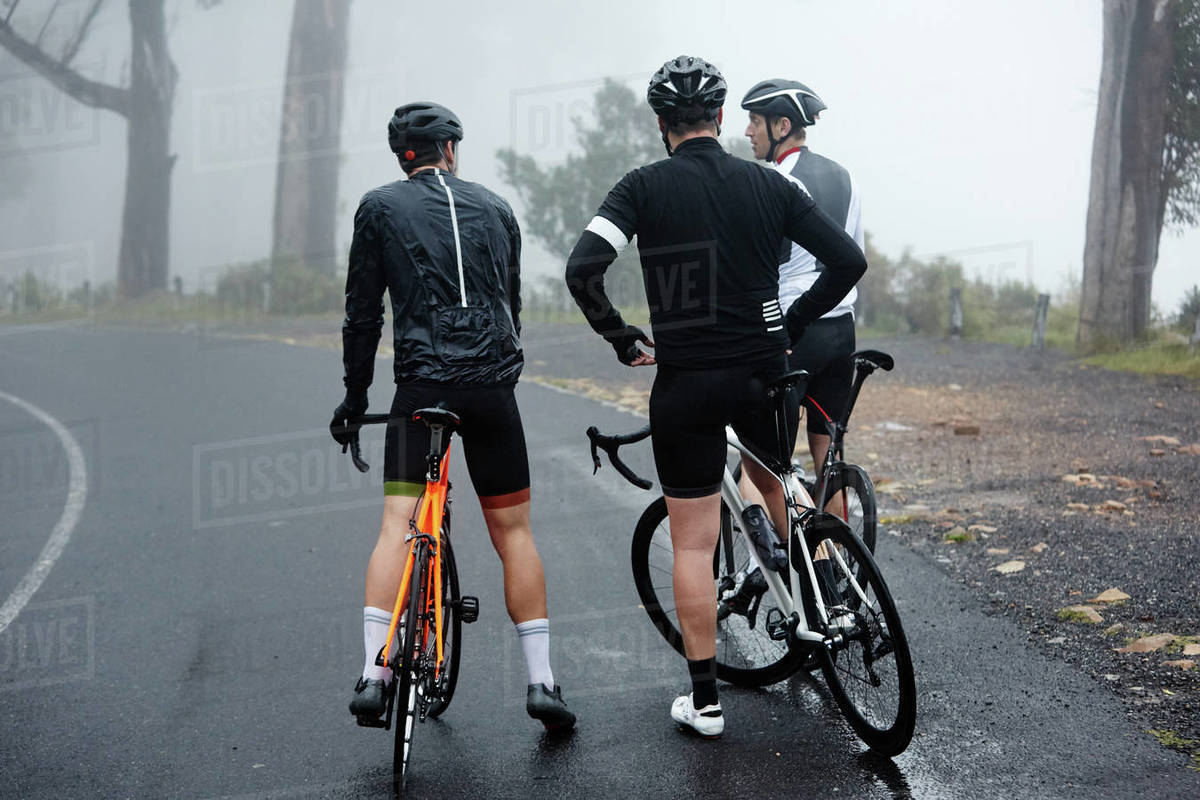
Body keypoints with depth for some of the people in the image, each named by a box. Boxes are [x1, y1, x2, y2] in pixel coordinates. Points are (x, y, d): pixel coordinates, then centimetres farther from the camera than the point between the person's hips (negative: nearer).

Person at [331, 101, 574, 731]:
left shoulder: (380, 207, 8)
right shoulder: (494, 207, 16)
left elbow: (362, 313, 7)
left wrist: (355, 398, 15)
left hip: (421, 384, -2)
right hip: (494, 384, 2)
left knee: (396, 525, -2)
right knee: (513, 531, 9)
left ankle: (374, 672, -12)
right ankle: (541, 680, 8)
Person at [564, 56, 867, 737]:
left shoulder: (644, 187, -6)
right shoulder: (768, 184, 1)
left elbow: (583, 271, -18)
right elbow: (849, 260, 0)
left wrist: (625, 340, -3)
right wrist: (791, 325, 12)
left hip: (685, 382, -3)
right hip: (764, 373, 3)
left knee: (693, 545, 5)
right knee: (773, 483, 33)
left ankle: (705, 700, 9)